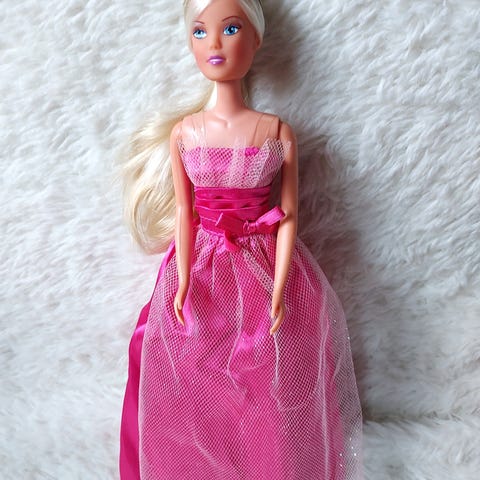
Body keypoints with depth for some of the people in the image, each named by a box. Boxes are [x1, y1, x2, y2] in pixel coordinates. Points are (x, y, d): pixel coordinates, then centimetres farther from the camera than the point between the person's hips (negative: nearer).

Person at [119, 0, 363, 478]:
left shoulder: (278, 132, -5)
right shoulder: (182, 132, -2)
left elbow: (288, 216, -5)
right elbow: (184, 211, -1)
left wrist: (279, 288, -12)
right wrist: (183, 281, -7)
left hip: (262, 270, -1)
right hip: (203, 273, 1)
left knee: (270, 398, 10)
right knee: (197, 396, 13)